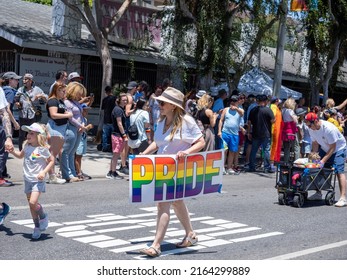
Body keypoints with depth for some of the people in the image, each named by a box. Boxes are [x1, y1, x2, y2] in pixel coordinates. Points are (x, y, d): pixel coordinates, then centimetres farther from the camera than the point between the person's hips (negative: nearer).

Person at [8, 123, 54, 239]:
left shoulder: (43, 149, -12)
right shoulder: (26, 146, 5)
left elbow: (51, 161, -4)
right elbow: (20, 155, 24)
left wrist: (44, 172, -16)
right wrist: (12, 151, 5)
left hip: (38, 180, -6)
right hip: (27, 180, 6)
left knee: (33, 202, -21)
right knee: (31, 204, 10)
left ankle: (43, 217, 8)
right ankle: (37, 227, 24)